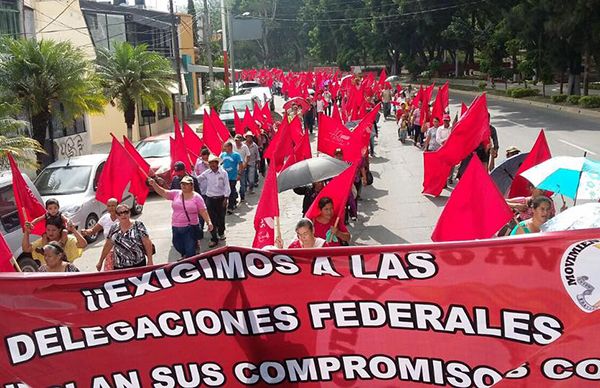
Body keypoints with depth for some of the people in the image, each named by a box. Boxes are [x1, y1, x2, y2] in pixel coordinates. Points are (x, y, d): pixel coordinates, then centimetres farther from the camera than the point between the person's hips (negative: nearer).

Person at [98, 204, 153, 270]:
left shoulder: (138, 225, -2)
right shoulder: (114, 229, 9)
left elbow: (147, 243, -5)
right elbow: (107, 246, 17)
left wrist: (150, 260, -9)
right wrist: (100, 262, 18)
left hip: (138, 265, -3)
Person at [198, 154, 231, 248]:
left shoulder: (223, 173, -7)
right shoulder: (206, 173, -1)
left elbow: (226, 186, -5)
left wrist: (226, 198, -8)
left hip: (220, 198, -1)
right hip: (210, 199, 1)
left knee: (221, 217, 14)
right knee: (211, 219, -2)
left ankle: (221, 233, 41)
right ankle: (214, 239, 4)